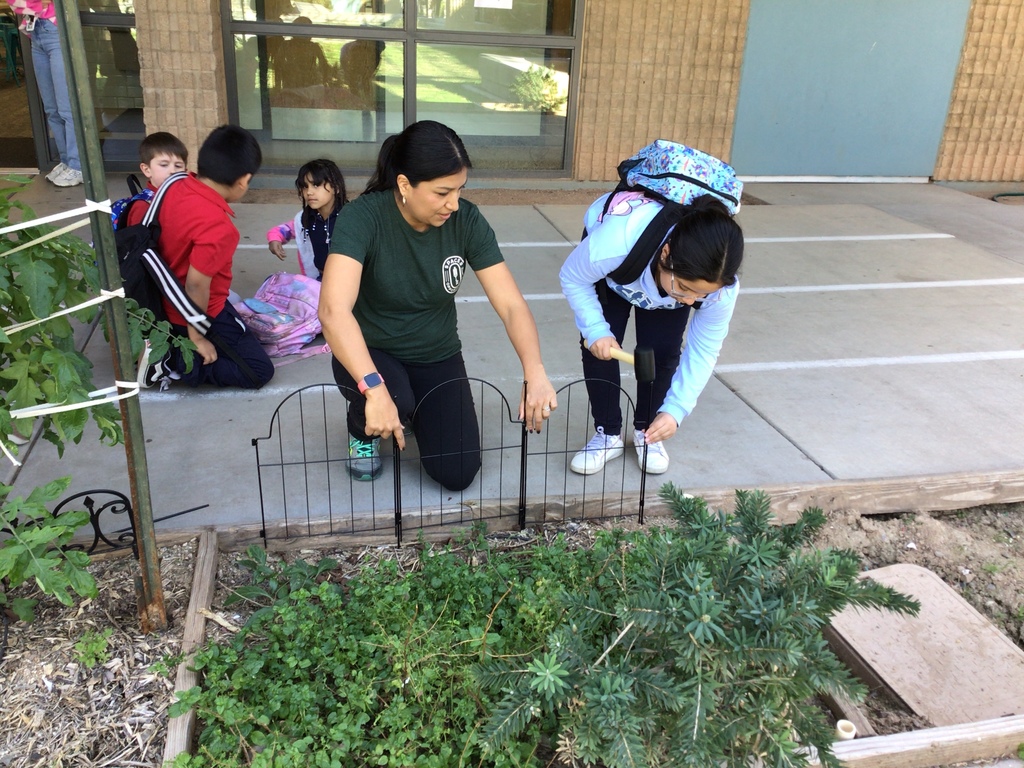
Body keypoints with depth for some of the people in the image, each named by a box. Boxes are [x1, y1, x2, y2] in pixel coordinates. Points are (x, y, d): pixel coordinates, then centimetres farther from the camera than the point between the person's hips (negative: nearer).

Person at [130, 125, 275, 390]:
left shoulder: (175, 188, -8)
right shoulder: (218, 227, -32)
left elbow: (135, 218, 8)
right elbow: (197, 284, -30)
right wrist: (196, 337, -17)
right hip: (203, 312, -9)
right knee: (259, 371, 0)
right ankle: (173, 364, -9)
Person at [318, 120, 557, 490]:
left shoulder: (467, 221, -16)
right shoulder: (362, 217, -26)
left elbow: (512, 305, -19)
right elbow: (333, 311, -39)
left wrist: (535, 374, -36)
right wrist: (374, 389, -51)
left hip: (437, 358, 3)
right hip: (369, 354, -3)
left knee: (457, 474, -10)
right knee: (394, 402, -36)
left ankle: (420, 413, 23)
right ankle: (362, 429, 3)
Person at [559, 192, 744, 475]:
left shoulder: (721, 287, -37)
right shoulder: (616, 242, -48)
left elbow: (703, 352, -22)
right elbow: (573, 278, -26)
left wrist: (675, 410, -28)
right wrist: (595, 330, -34)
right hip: (612, 275, -1)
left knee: (662, 351, -12)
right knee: (599, 346, -13)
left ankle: (646, 431, 13)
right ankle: (608, 434, 6)